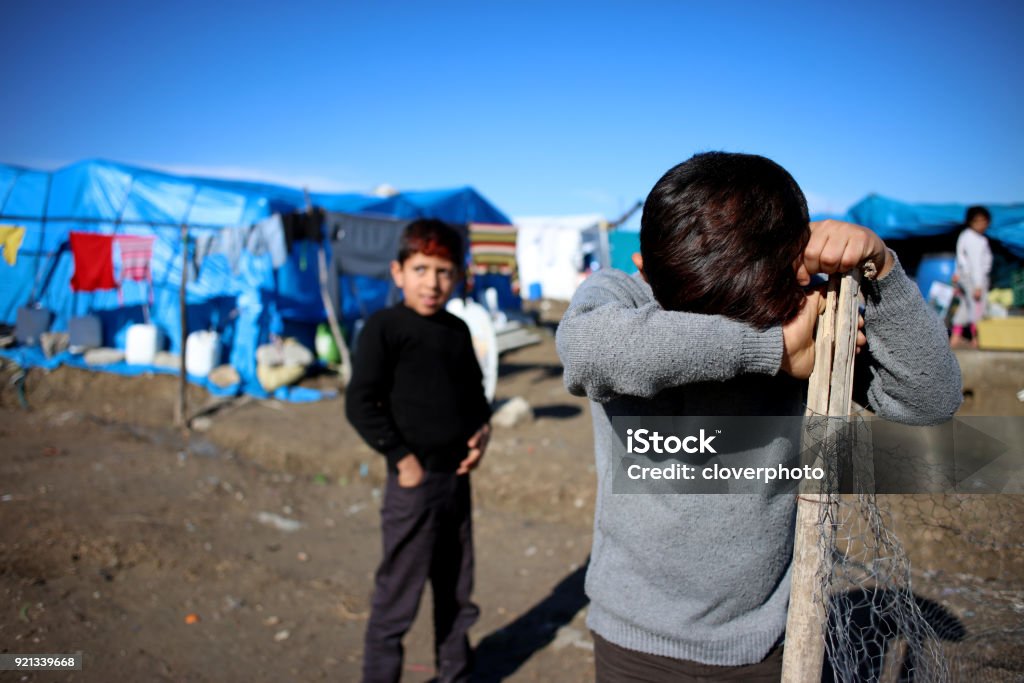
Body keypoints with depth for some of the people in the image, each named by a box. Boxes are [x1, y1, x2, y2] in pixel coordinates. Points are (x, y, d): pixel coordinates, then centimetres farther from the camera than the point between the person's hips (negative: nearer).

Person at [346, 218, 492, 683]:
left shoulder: (458, 330, 8)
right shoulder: (384, 328, -12)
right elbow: (360, 404, -16)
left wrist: (483, 428, 2)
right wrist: (400, 457, -16)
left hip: (458, 476, 7)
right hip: (415, 480, -6)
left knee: (456, 588, 19)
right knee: (399, 592, 4)